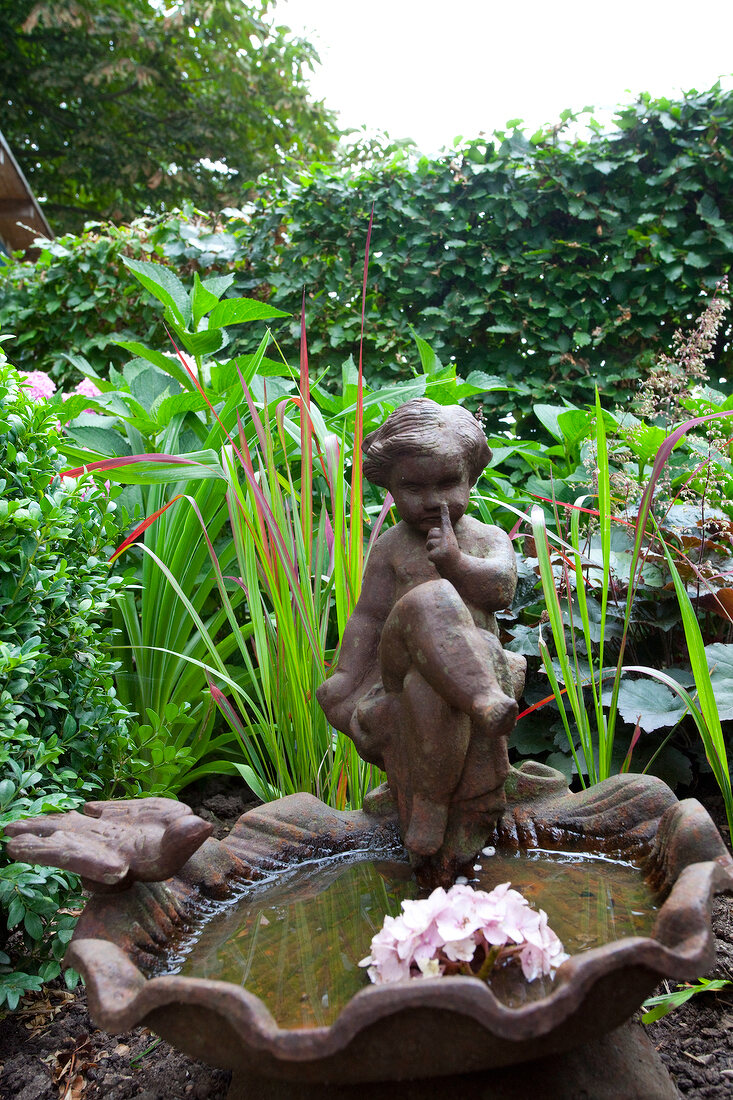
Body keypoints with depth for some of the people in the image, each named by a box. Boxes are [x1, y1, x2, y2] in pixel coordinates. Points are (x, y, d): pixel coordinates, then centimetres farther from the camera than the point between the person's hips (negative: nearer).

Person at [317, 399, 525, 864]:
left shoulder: (489, 538, 10)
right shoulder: (392, 547, 7)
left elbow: (501, 589, -9)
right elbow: (368, 618, 3)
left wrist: (455, 562, -27)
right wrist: (347, 683, -6)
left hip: (473, 660, 3)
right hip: (401, 665, -2)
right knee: (428, 602, -33)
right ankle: (485, 702, -47)